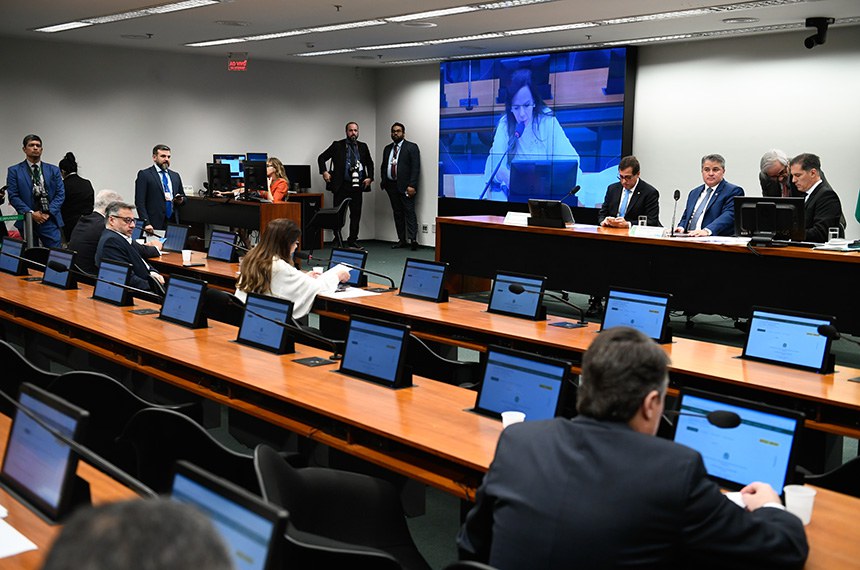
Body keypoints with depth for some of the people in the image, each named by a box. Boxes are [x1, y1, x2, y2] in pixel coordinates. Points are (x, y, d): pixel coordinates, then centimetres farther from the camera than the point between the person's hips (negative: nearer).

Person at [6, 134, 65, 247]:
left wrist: (48, 212, -7)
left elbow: (60, 194, 6)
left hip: (50, 221, 1)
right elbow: (13, 196, -2)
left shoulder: (53, 170, 10)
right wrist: (31, 213, -12)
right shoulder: (14, 171, 4)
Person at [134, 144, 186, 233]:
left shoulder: (175, 176, 17)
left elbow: (183, 197, 24)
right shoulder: (144, 174, 0)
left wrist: (180, 200, -1)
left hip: (173, 223, 5)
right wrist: (146, 223, -17)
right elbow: (140, 202, -7)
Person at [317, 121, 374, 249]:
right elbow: (321, 158, 5)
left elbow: (370, 164, 21)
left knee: (356, 214, 6)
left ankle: (353, 240, 15)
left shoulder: (363, 147, 11)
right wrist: (324, 171, -9)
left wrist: (369, 177, 6)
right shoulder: (337, 145, 3)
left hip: (357, 186, 3)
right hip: (341, 186, -3)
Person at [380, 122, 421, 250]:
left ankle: (413, 239, -12)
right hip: (392, 186, 6)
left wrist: (412, 185, -17)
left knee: (409, 212, -9)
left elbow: (415, 168, -9)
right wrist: (384, 182, 8)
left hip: (405, 186, -6)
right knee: (397, 213, 8)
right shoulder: (387, 149, 17)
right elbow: (383, 167, 22)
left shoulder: (411, 147, -2)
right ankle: (401, 240, 12)